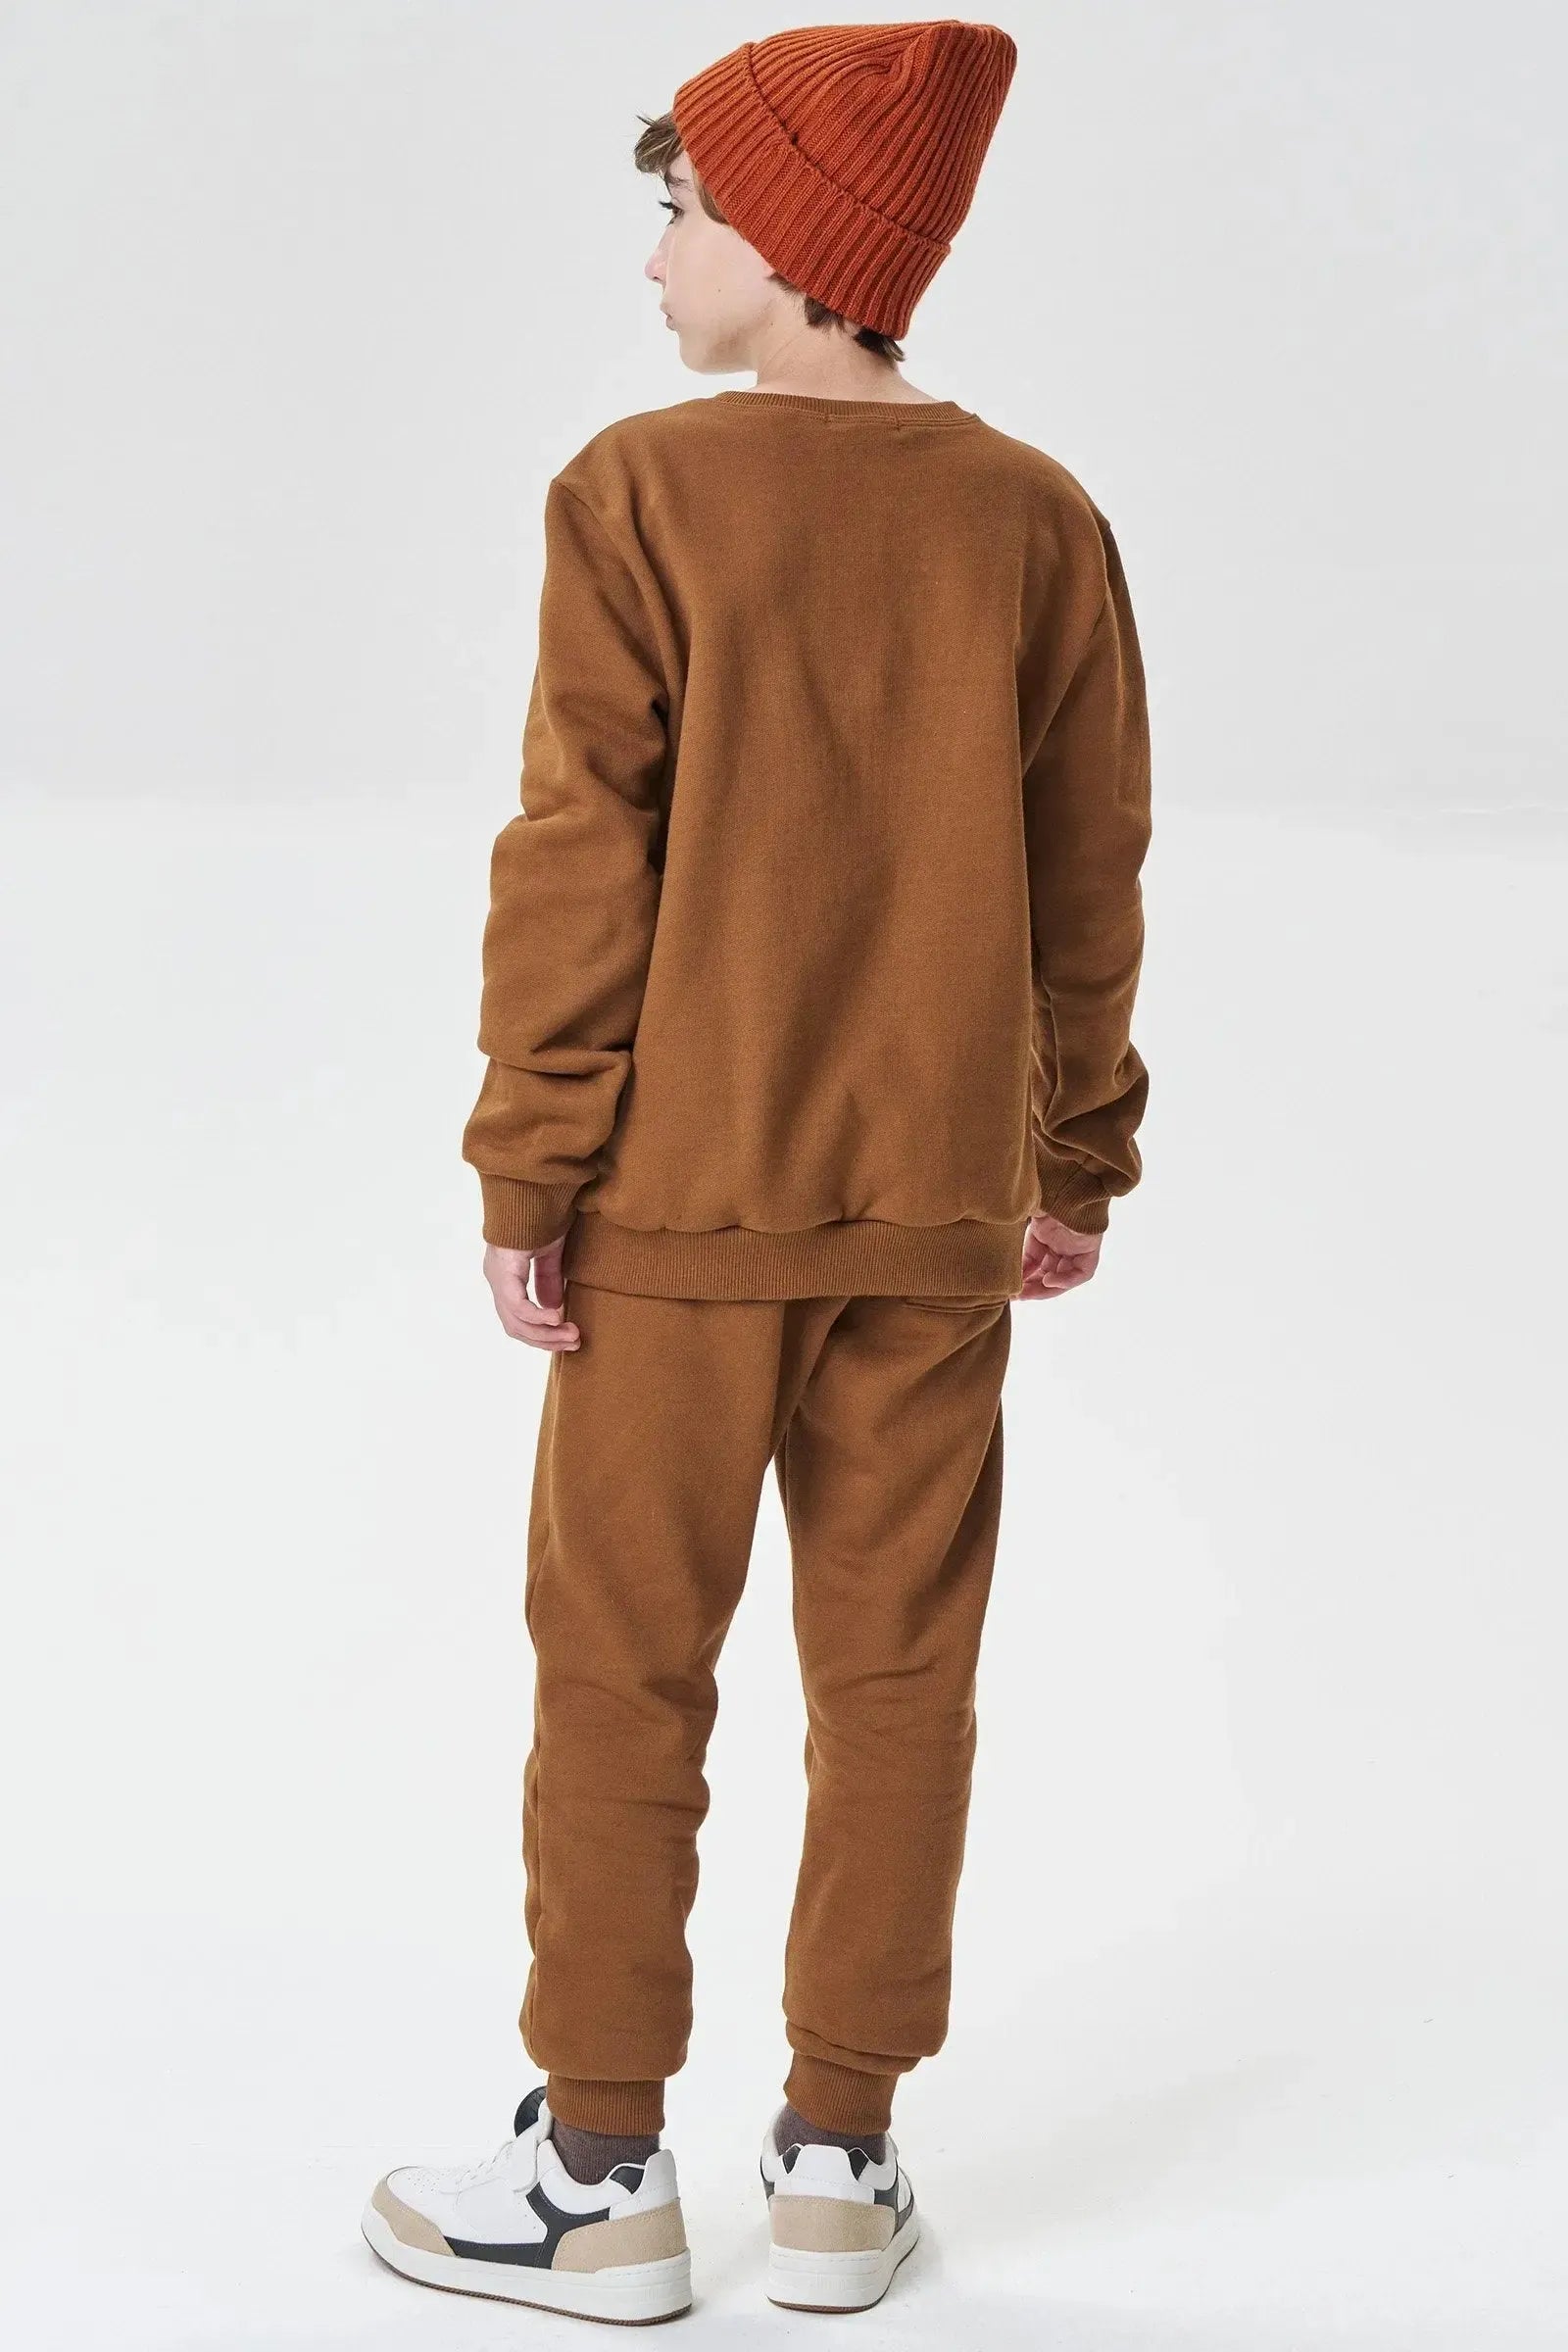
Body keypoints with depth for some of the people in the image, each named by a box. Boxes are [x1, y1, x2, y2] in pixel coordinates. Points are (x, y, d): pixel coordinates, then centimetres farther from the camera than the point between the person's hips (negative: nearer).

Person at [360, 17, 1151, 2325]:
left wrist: (527, 1173, -5)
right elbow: (1091, 880, 5)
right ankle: (841, 2163, 19)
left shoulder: (642, 495, -10)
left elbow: (581, 856, -11)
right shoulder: (1036, 518, 1)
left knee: (623, 1674, 7)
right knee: (897, 1671, 10)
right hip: (939, 1207, 3)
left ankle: (602, 2175, 14)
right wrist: (1078, 1161, 15)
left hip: (681, 1200, -3)